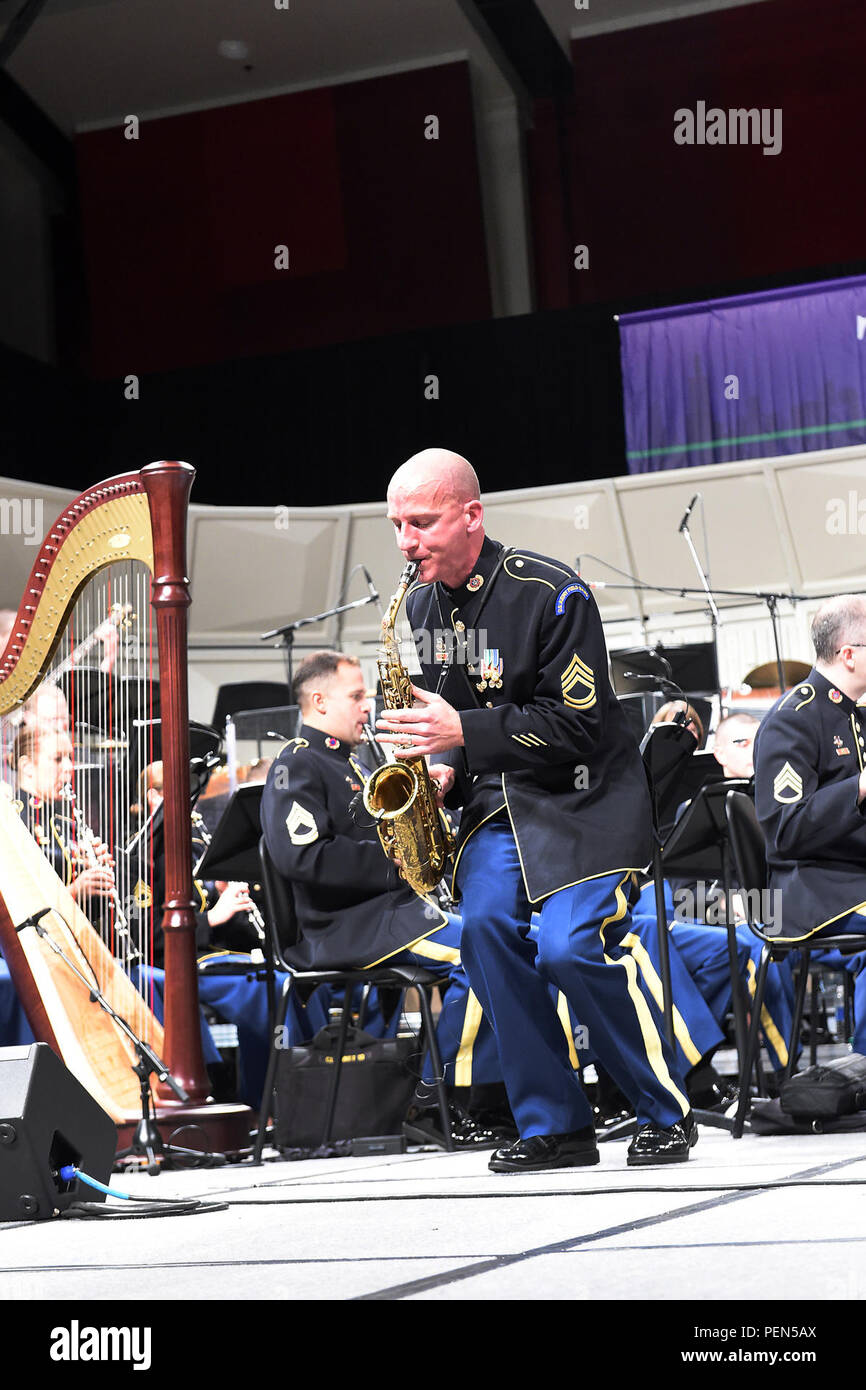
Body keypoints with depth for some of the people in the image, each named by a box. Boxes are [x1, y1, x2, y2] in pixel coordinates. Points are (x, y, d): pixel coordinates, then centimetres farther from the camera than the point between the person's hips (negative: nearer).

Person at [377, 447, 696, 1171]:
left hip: (585, 799, -6)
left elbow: (578, 725, -17)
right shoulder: (423, 603, 7)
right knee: (487, 923, -19)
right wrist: (444, 768, -1)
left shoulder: (551, 593, -16)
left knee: (570, 945, -23)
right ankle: (555, 1126, -8)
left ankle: (669, 1113, -1)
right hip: (496, 804, 6)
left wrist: (464, 732, -24)